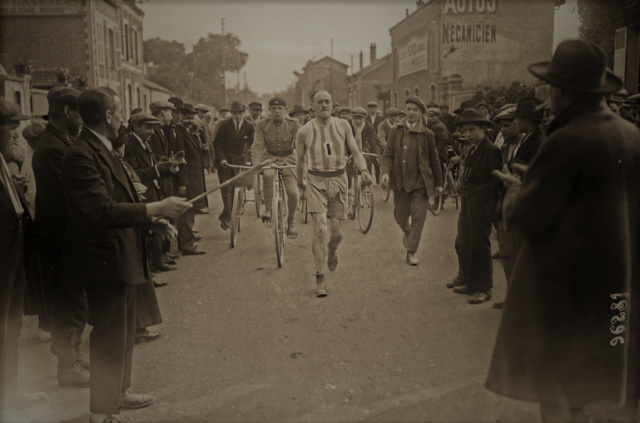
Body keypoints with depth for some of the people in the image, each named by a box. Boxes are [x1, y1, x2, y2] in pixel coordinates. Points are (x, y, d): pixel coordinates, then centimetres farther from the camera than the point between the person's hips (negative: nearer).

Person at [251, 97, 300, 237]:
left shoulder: (294, 124, -11)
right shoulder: (262, 124, -9)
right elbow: (257, 146, -13)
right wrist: (256, 164, -29)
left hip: (288, 158, 0)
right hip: (270, 157, 0)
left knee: (293, 193, -13)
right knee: (267, 175, -37)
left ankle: (291, 221, 15)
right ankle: (268, 209, -18)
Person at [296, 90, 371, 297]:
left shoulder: (343, 125, 1)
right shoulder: (304, 132, -4)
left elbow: (355, 152, 1)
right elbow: (300, 160, 10)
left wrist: (364, 170, -18)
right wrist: (299, 183, 20)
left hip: (338, 180, 2)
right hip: (316, 182, -2)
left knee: (337, 232, 6)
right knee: (320, 229, -14)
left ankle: (332, 250, 44)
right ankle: (320, 278, -5)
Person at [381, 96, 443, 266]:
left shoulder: (427, 134, 0)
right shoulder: (396, 131, 3)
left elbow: (434, 160, 7)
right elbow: (388, 154, 1)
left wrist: (438, 183, 11)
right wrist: (386, 172, -17)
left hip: (421, 182, -1)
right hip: (400, 181, 2)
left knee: (418, 217, -7)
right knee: (400, 217, 11)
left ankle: (411, 251, 6)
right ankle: (407, 231, 46)